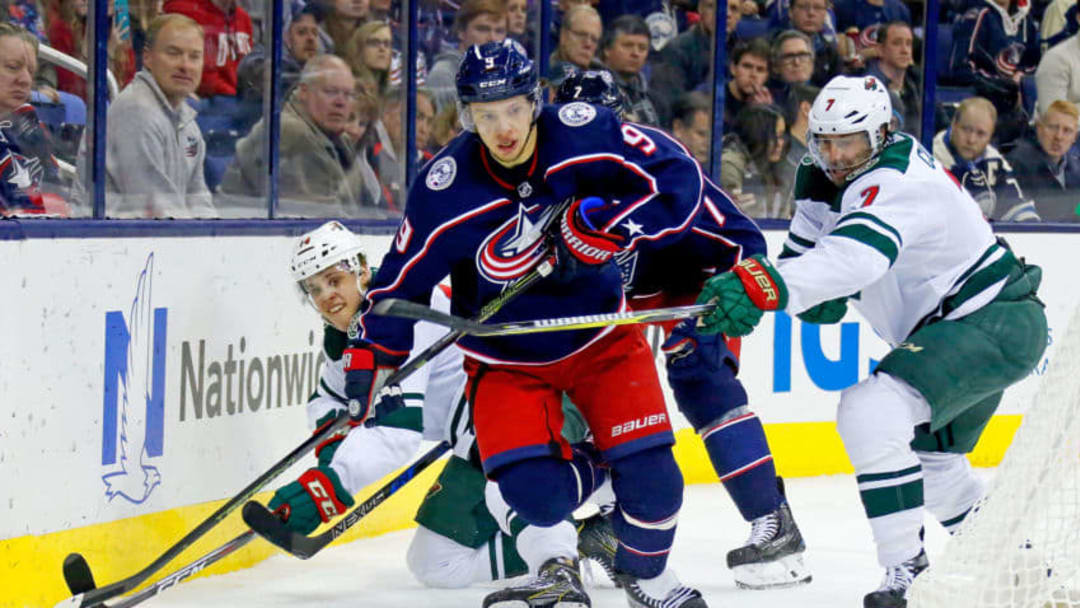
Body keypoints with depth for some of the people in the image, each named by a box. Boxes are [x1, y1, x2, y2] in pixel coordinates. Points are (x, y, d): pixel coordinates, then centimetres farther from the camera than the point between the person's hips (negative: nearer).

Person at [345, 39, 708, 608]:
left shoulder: (584, 134, -19)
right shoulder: (445, 189, -20)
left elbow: (679, 179, -16)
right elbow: (402, 277, -7)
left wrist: (605, 226, -28)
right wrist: (370, 358, -9)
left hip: (600, 336, 1)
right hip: (507, 360, -1)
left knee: (650, 475, -11)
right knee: (534, 491, -20)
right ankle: (556, 559, 18)